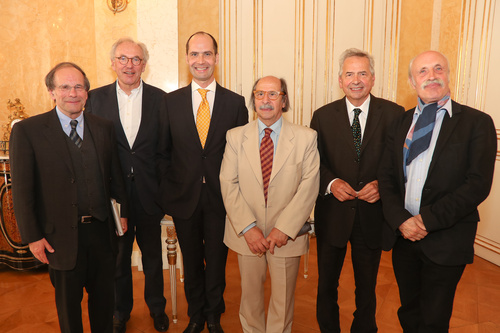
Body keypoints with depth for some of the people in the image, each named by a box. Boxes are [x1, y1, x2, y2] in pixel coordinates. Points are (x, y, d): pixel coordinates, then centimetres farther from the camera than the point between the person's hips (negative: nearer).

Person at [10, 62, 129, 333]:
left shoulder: (104, 128, 3)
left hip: (101, 229, 3)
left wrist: (123, 212, 8)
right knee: (68, 300, 17)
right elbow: (22, 189, -7)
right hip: (62, 235, -3)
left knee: (104, 295, 19)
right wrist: (32, 237, -7)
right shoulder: (27, 131, -7)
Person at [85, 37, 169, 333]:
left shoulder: (160, 99, -1)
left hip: (149, 194, 0)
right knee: (118, 256, 17)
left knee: (153, 254, 16)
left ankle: (157, 306, 39)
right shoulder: (96, 98, 0)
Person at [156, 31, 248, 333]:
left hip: (221, 198, -1)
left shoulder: (235, 102, -2)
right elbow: (163, 152, 4)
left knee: (217, 262, 13)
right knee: (191, 261, 17)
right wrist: (168, 191, -1)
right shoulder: (171, 101, 1)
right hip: (184, 196, 1)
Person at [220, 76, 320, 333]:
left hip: (287, 235, -1)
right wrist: (247, 227, -14)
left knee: (283, 298, 17)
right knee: (250, 295, 19)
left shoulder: (306, 138, -4)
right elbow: (228, 184, -5)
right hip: (246, 234, 1)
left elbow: (309, 186, -9)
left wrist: (284, 229, -16)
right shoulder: (235, 137, 0)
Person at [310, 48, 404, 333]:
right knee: (327, 284, 18)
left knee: (367, 285, 20)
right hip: (332, 214, 1)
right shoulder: (323, 116, -1)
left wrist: (381, 185, -20)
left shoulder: (394, 114, -4)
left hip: (372, 215, 0)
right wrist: (331, 183, -19)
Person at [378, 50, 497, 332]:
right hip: (403, 234, 4)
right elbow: (386, 177, 3)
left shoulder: (477, 122, -4)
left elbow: (478, 184, -13)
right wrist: (401, 220, -11)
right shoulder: (401, 123, 8)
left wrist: (429, 219, -18)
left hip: (446, 240, -3)